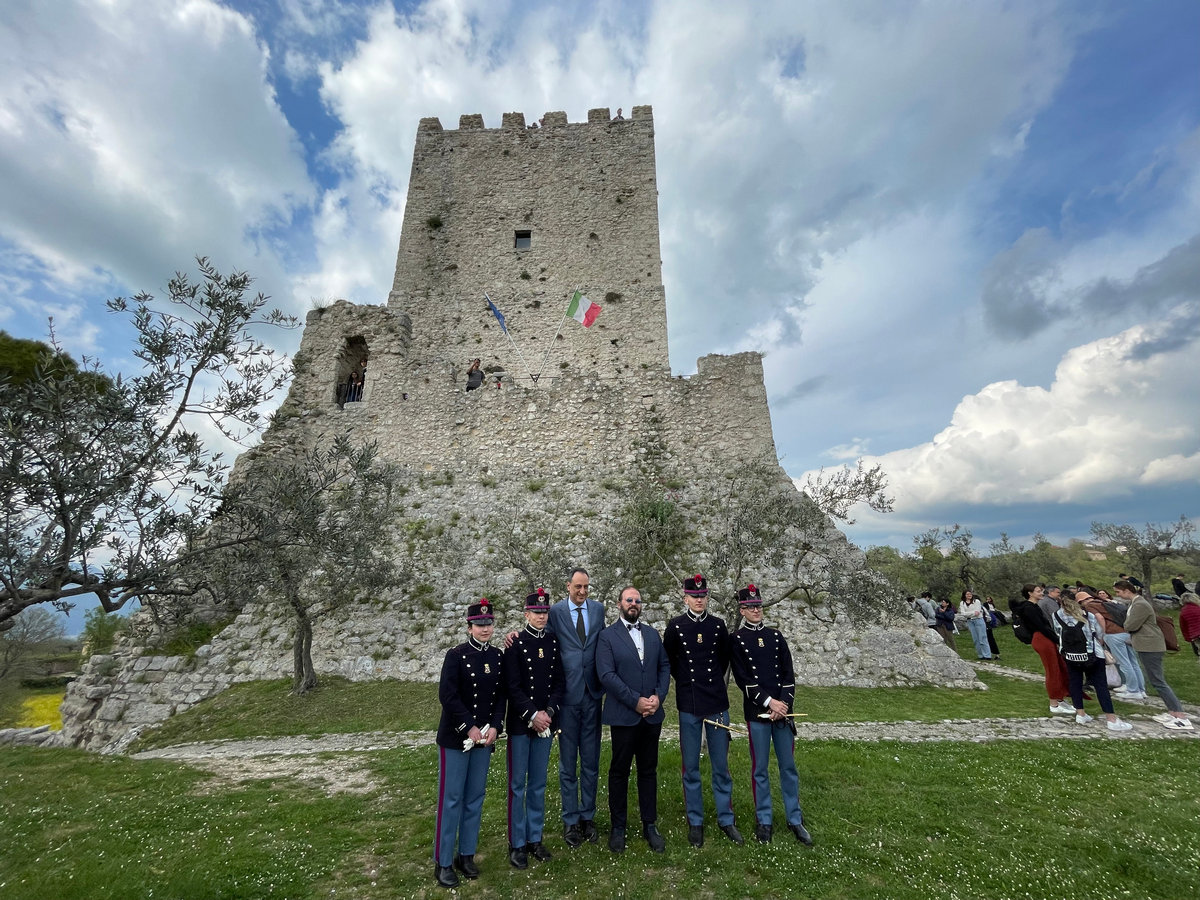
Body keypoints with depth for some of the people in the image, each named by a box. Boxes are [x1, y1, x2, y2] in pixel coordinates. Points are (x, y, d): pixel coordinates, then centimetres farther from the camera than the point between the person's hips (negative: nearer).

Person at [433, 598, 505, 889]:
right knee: (451, 799, 5)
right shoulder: (456, 655, -13)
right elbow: (447, 695, -19)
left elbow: (501, 695, 5)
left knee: (475, 798, 14)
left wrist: (495, 727, -8)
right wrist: (469, 728, -19)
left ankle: (466, 855, 30)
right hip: (455, 738, -5)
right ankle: (443, 862, 21)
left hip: (484, 737, 5)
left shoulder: (497, 656, 2)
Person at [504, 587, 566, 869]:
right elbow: (512, 687, -13)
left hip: (546, 723, 4)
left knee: (538, 784, 15)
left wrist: (548, 712, -9)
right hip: (520, 724, -4)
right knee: (517, 785, 7)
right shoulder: (515, 644, -10)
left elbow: (560, 682, 2)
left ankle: (535, 838, 30)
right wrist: (532, 716, -15)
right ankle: (517, 844, 22)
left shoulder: (554, 642, 2)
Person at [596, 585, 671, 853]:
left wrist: (658, 696, -7)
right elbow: (606, 674, -14)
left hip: (652, 715, 4)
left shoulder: (653, 634, 9)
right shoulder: (607, 636, -6)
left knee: (649, 771, 14)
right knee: (619, 771, 10)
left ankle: (650, 825, 29)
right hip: (623, 715, -4)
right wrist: (636, 701, -16)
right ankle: (618, 827, 27)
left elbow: (665, 667, 8)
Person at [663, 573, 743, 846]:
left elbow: (724, 659, 14)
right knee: (691, 768, 10)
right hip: (688, 705, -1)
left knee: (721, 766, 12)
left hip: (717, 703, 2)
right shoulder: (675, 626, -6)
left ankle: (725, 819, 29)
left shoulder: (718, 625, -1)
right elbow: (668, 661, 6)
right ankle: (695, 822, 25)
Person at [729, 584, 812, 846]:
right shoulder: (736, 639, -5)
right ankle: (764, 821, 24)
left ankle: (795, 820, 28)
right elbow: (742, 679, -10)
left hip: (783, 710, 3)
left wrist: (784, 703, -8)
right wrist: (769, 702, -14)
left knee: (789, 767, 13)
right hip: (757, 713, -3)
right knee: (760, 769, 8)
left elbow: (789, 674, 4)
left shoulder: (776, 636, 7)